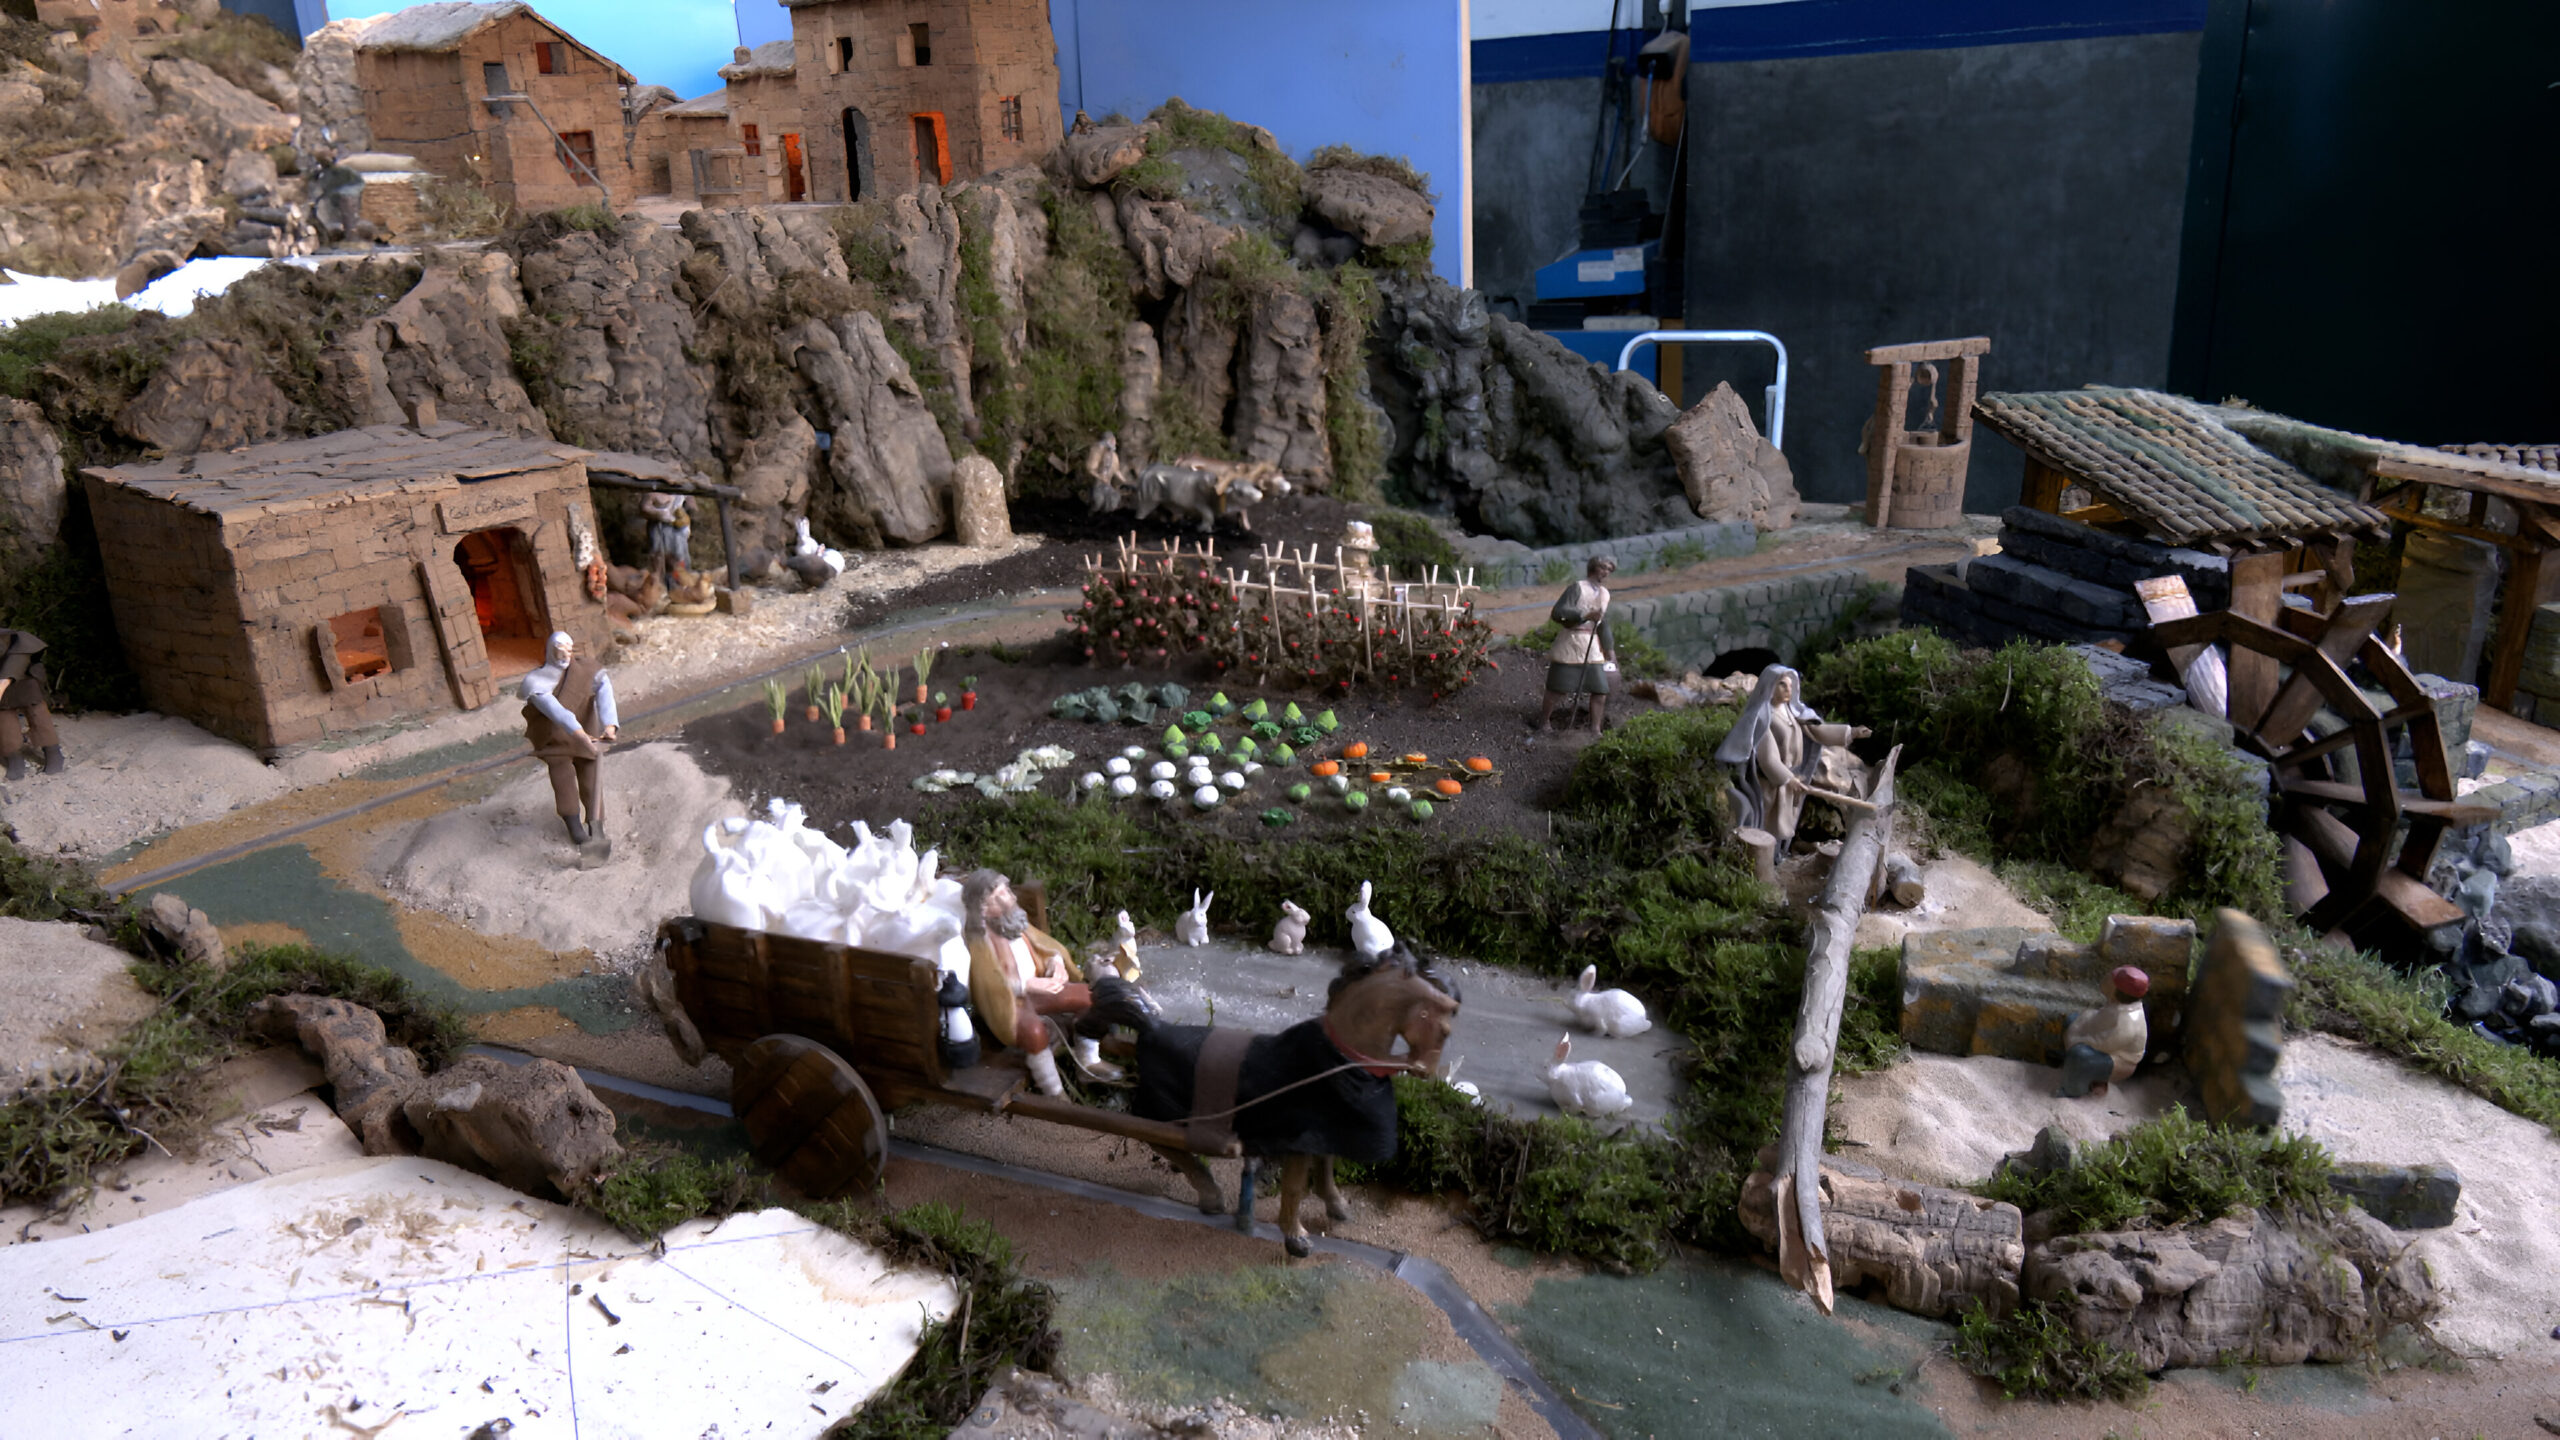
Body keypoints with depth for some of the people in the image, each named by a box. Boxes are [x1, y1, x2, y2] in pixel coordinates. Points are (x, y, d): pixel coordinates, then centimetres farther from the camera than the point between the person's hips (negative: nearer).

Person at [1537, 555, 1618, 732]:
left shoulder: (1604, 594, 13)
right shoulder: (1577, 587, -10)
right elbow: (1559, 612, -22)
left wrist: (1609, 649, 21)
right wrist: (1586, 615, -30)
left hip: (1592, 647, 7)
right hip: (1570, 645, -6)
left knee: (1600, 690, 2)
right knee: (1559, 689, 0)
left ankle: (1595, 730, 11)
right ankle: (1544, 721, 20)